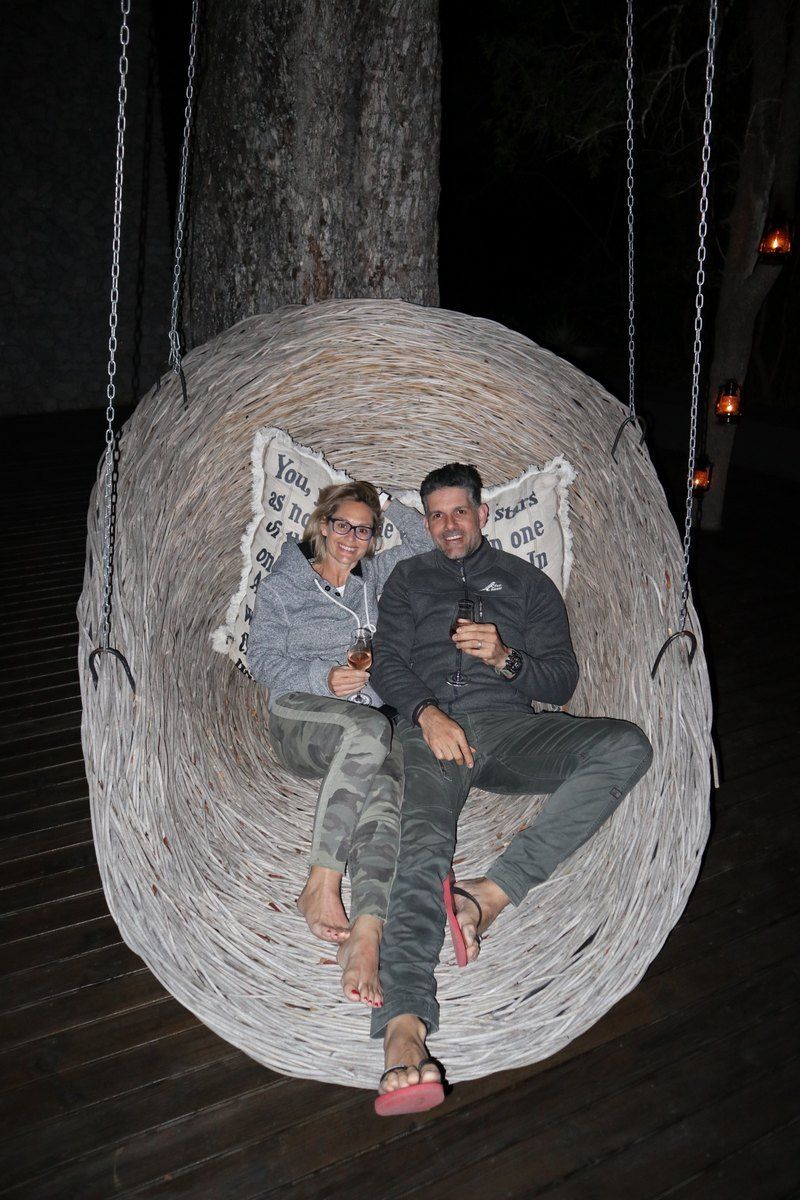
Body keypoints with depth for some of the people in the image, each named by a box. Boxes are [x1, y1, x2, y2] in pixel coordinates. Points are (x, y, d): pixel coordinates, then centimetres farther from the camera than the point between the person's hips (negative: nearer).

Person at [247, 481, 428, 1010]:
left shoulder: (371, 576, 26)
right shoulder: (282, 586, 15)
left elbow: (425, 546, 29)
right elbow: (263, 659, 7)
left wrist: (389, 505, 23)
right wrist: (323, 678, -8)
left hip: (369, 722, 3)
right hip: (301, 713, -2)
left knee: (385, 780, -35)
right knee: (370, 730, -39)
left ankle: (366, 934, -53)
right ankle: (321, 887, -37)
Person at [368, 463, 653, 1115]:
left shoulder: (526, 581, 24)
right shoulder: (408, 580, 27)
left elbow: (562, 680, 15)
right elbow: (389, 662, 13)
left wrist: (505, 658, -6)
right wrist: (427, 713, -9)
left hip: (510, 724, 1)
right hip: (432, 727, -1)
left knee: (627, 745, -29)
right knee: (423, 845, -32)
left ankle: (491, 893, -36)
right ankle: (404, 1031, -51)